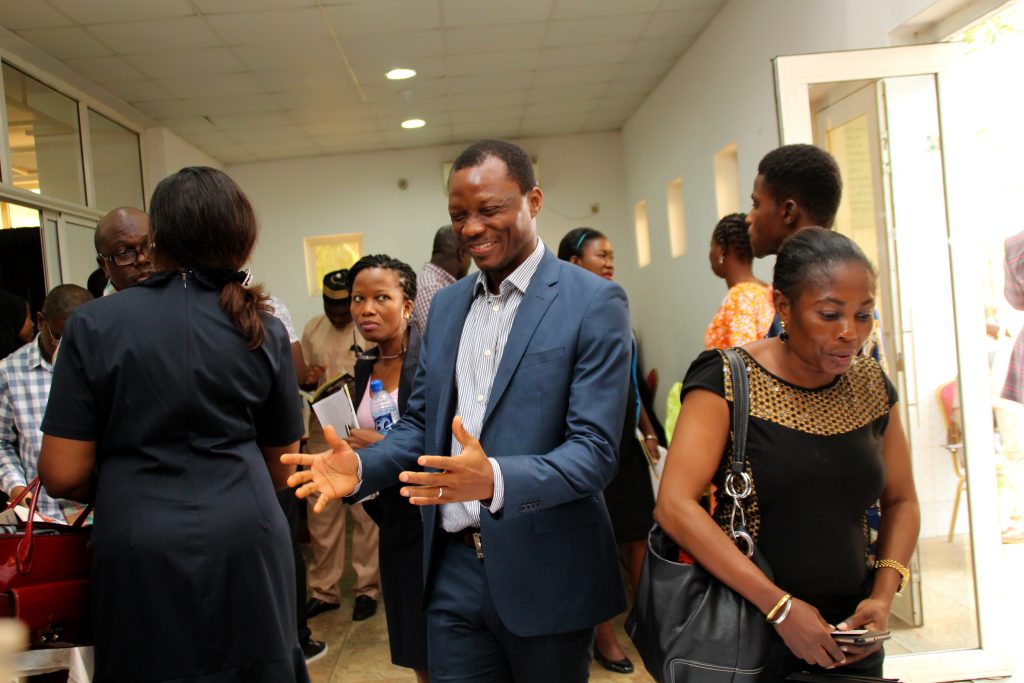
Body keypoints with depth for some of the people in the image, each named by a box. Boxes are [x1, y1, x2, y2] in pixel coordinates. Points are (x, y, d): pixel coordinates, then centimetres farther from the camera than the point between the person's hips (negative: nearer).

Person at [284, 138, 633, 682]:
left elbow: (595, 451, -17)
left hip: (543, 573, -4)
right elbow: (420, 422, 13)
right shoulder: (446, 304, 9)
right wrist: (361, 466, -7)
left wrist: (495, 480, -34)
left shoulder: (593, 303, -11)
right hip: (452, 567, 5)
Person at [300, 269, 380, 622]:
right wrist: (309, 381, -6)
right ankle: (324, 589, 22)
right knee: (321, 514, 10)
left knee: (365, 512, 3)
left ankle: (367, 588, 16)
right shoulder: (312, 330, 8)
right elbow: (306, 377, 17)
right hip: (323, 433, 4)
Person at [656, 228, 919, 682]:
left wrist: (884, 594, -5)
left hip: (847, 639, 5)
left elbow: (901, 500, 11)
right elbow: (675, 506, -22)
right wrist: (780, 606, -22)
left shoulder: (871, 385, 1)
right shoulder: (726, 380, -14)